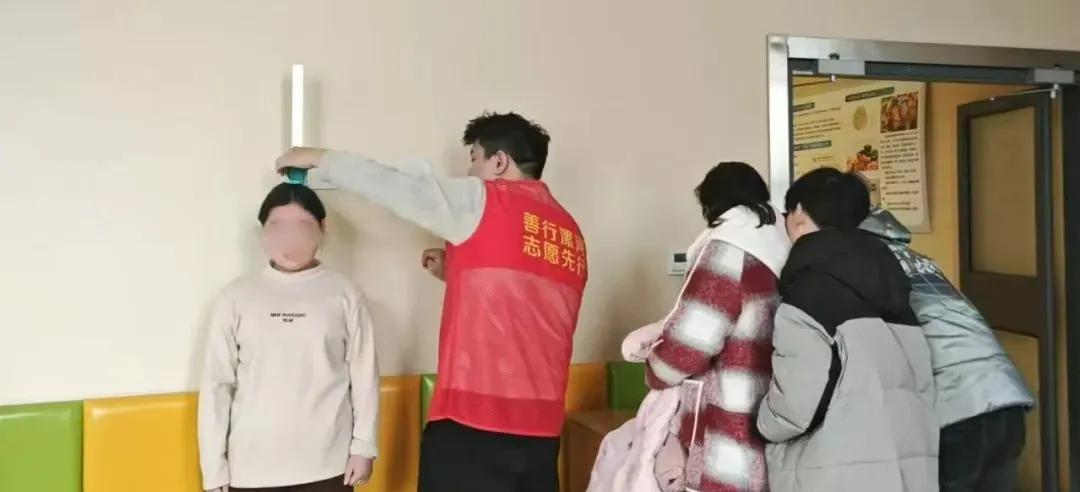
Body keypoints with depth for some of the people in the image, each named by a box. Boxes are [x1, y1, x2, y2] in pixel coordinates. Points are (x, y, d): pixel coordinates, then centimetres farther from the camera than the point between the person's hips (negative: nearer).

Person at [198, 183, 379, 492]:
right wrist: (214, 465, -1)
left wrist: (363, 446, -1)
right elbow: (217, 383, 0)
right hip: (252, 464, 0)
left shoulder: (344, 295, -2)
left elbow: (364, 374, 1)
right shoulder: (236, 297, -1)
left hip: (327, 462, 0)